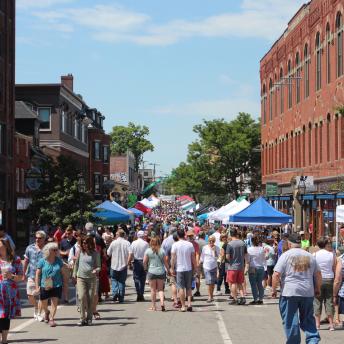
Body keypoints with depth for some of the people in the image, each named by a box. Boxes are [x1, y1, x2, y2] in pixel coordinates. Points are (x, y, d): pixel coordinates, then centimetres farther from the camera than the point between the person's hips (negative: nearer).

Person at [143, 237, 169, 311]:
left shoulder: (148, 251, -4)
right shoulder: (162, 251, 0)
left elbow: (144, 262, -4)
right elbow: (165, 262, 2)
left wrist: (145, 268, 14)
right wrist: (168, 269, 14)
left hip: (151, 272, -1)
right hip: (161, 271, 2)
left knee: (153, 289, 7)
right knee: (160, 289, 11)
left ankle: (153, 306, 11)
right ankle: (162, 302, -9)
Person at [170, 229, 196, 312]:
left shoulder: (175, 245, -7)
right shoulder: (190, 244, 0)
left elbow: (173, 258, -6)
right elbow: (193, 258, 3)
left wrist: (172, 268, 2)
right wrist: (194, 267, 13)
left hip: (179, 269, -2)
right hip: (189, 268, 2)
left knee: (181, 288, 2)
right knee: (188, 287, 13)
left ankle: (183, 306, 2)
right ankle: (189, 303, 0)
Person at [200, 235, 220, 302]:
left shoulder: (217, 248, 2)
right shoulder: (205, 248, 0)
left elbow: (216, 257, -6)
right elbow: (202, 257, 9)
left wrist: (214, 250, -13)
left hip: (214, 267, 2)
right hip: (207, 267, -2)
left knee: (213, 282, 9)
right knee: (209, 282, -11)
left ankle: (211, 296, 22)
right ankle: (210, 297, -9)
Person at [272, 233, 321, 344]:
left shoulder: (286, 255, -6)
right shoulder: (309, 256, 8)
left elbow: (276, 274, -11)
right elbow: (318, 274, 13)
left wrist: (274, 289, -2)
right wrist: (317, 289, 24)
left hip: (289, 293, -4)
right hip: (307, 293, 4)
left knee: (290, 321, 4)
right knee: (308, 318, 13)